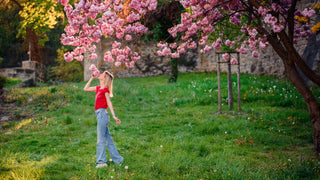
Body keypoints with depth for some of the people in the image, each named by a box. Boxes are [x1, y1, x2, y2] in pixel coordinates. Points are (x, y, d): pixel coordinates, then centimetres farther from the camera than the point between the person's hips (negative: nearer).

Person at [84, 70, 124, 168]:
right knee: (107, 139, 11)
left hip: (102, 114, -9)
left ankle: (101, 162, -6)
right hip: (99, 114, 9)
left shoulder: (105, 89, -8)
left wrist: (114, 116, -14)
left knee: (100, 139, -7)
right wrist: (91, 78, 17)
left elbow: (109, 103, -11)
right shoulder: (98, 88, 15)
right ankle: (117, 159, 15)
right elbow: (86, 88, 24)